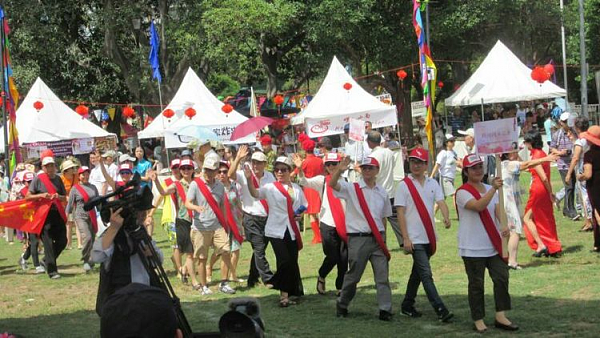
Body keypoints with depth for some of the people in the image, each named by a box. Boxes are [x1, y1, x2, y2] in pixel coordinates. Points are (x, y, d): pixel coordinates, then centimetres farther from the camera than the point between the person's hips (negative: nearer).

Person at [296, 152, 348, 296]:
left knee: (344, 257, 2)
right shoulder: (322, 180, 3)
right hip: (328, 224, -2)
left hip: (345, 225, 2)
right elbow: (305, 182, -14)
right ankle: (321, 278, 28)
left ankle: (340, 287, 16)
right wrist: (300, 170, -30)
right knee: (332, 256, -2)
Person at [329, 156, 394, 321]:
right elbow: (332, 184, -19)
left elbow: (384, 217, 16)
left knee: (383, 275, -2)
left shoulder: (382, 192, 11)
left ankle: (385, 309, 0)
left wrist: (383, 238, 12)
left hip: (377, 238, 3)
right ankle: (342, 305, 23)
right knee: (353, 275, 5)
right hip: (358, 238, -3)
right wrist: (340, 170, -38)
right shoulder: (351, 189, -2)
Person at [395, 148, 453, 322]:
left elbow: (441, 202, -5)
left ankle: (407, 305, 28)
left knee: (418, 272, 15)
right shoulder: (404, 185, -5)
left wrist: (446, 216, -28)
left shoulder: (432, 183, 8)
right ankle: (440, 310, -16)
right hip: (415, 239, -6)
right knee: (426, 274, -11)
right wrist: (405, 239, -13)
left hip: (430, 237, 6)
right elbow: (400, 213, -7)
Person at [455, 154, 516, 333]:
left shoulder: (490, 189, 11)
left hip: (493, 245, 6)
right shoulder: (462, 192, -10)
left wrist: (505, 226, -22)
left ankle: (500, 317, 8)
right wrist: (493, 189, -38)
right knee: (476, 284, 1)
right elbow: (478, 206, -28)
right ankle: (478, 320, 11)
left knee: (502, 278, 0)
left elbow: (498, 210, -2)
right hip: (472, 249, -6)